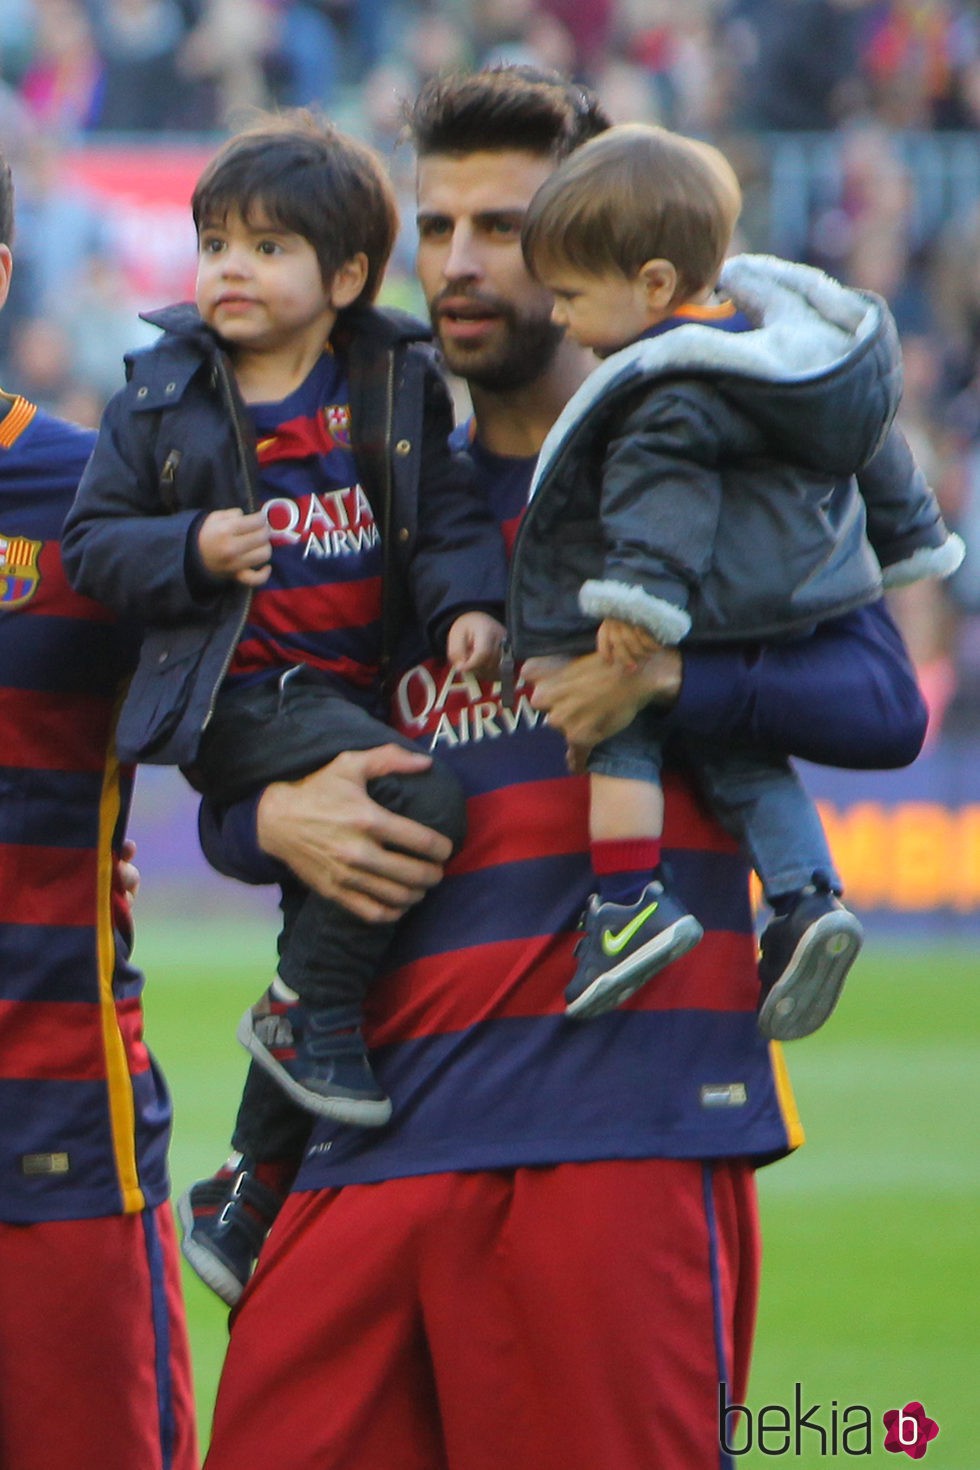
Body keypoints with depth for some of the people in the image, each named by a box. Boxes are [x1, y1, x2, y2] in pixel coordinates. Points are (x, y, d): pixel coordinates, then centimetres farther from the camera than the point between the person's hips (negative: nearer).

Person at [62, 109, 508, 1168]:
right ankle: (311, 1017, -13)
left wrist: (467, 604, -13)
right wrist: (191, 554, -16)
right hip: (233, 697, -5)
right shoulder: (163, 399, 2)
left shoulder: (394, 388, 8)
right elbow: (92, 544, 2)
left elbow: (447, 517, 7)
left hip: (354, 692, 5)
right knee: (421, 803, -27)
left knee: (321, 904, 11)